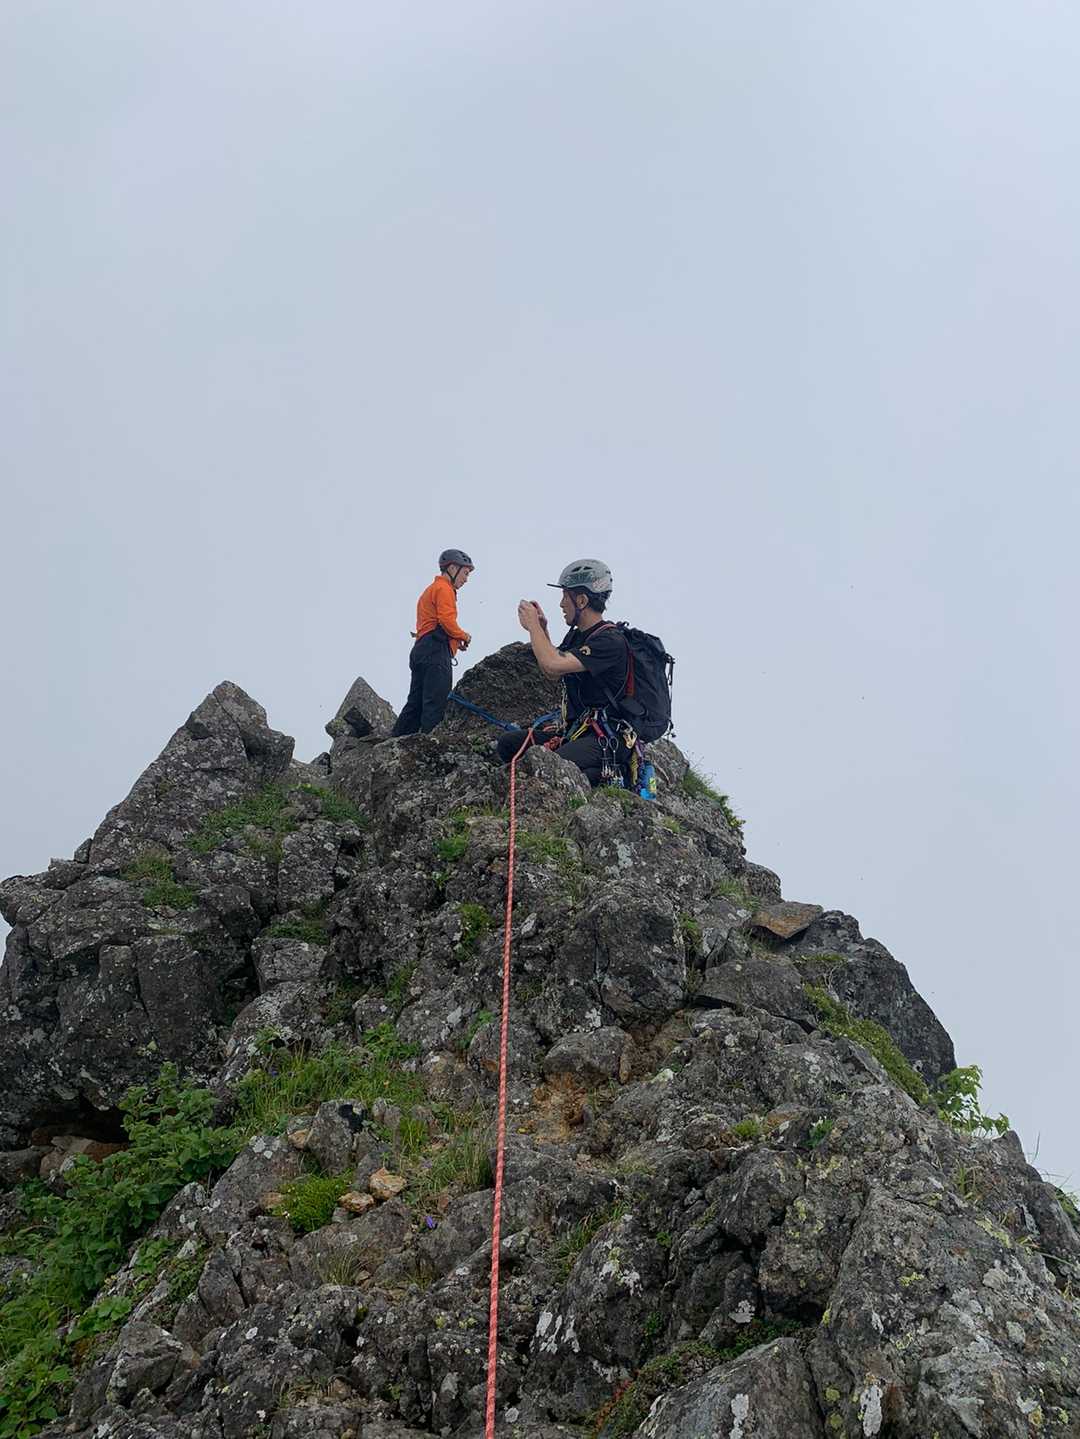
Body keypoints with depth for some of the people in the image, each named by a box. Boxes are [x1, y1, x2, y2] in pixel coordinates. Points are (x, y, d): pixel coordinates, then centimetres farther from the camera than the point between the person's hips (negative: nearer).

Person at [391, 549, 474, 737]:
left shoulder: (431, 589, 29)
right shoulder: (444, 588, -4)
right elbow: (447, 621, -17)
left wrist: (455, 640, 14)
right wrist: (464, 636, -1)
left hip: (421, 651, 10)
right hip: (436, 653, -10)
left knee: (416, 704, 9)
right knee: (436, 704, -14)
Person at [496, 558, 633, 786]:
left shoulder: (610, 641, -17)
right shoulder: (576, 635, 13)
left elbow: (554, 665, -26)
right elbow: (553, 674, 26)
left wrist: (533, 626, -11)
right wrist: (542, 629, 13)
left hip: (605, 739, -9)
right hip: (572, 729, 9)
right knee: (508, 743, -4)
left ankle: (607, 775, -7)